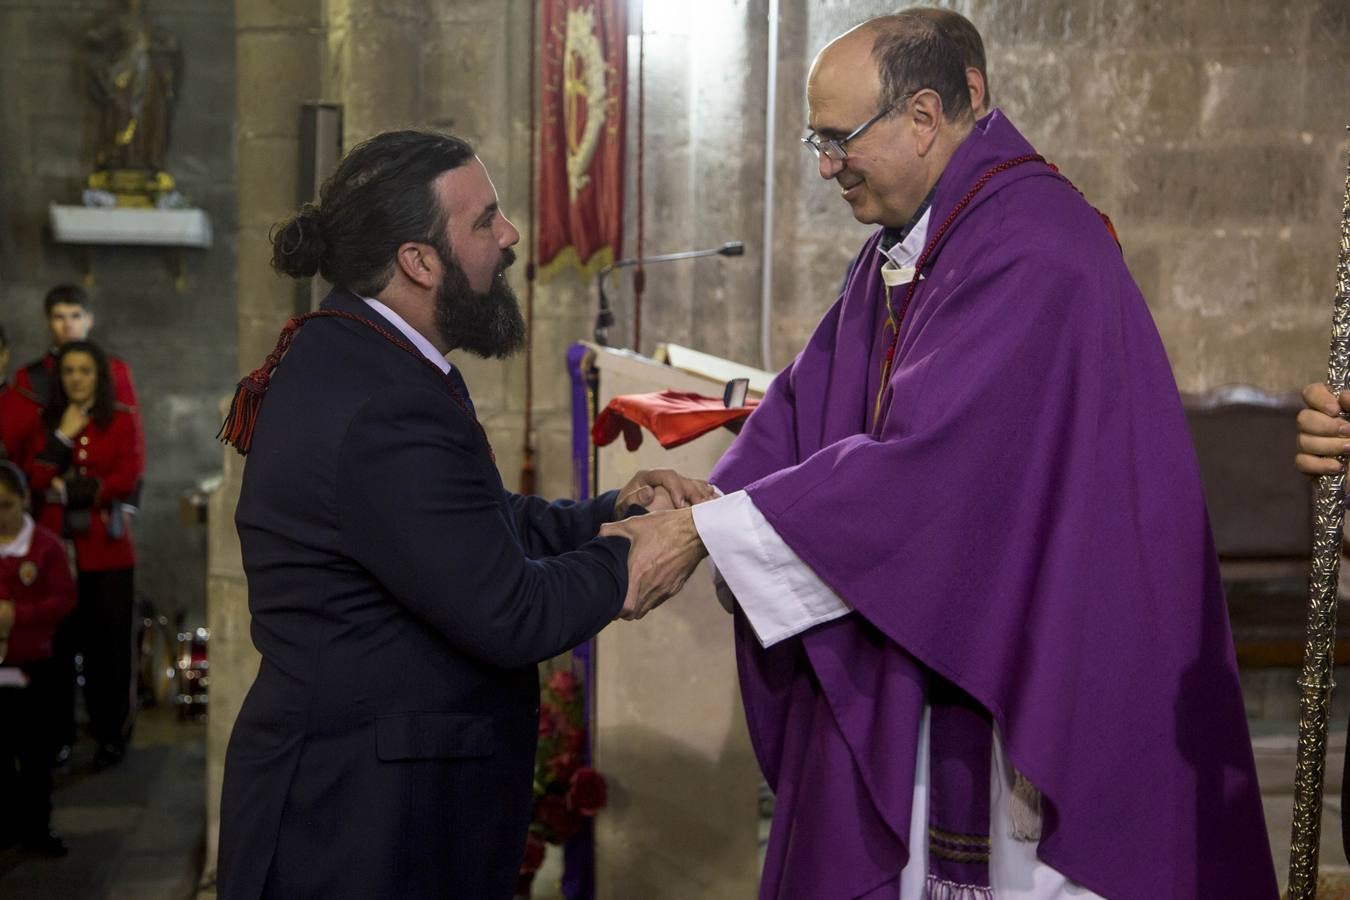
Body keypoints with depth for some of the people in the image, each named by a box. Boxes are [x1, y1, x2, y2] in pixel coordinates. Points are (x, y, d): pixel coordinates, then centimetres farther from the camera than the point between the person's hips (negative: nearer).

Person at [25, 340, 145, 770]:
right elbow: (36, 478, 0)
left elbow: (127, 478, -7)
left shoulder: (121, 421, 3)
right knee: (57, 642, 0)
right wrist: (63, 435, -7)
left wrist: (66, 489, -4)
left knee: (109, 644, 0)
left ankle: (111, 734, 11)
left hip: (107, 548, -2)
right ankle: (58, 734, 12)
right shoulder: (47, 421, 11)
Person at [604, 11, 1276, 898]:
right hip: (907, 655, 9)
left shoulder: (1032, 251, -21)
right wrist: (698, 516, -10)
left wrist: (705, 531, -23)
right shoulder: (898, 248, 9)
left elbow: (923, 455, -27)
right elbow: (805, 402, 7)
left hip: (1028, 667, -8)